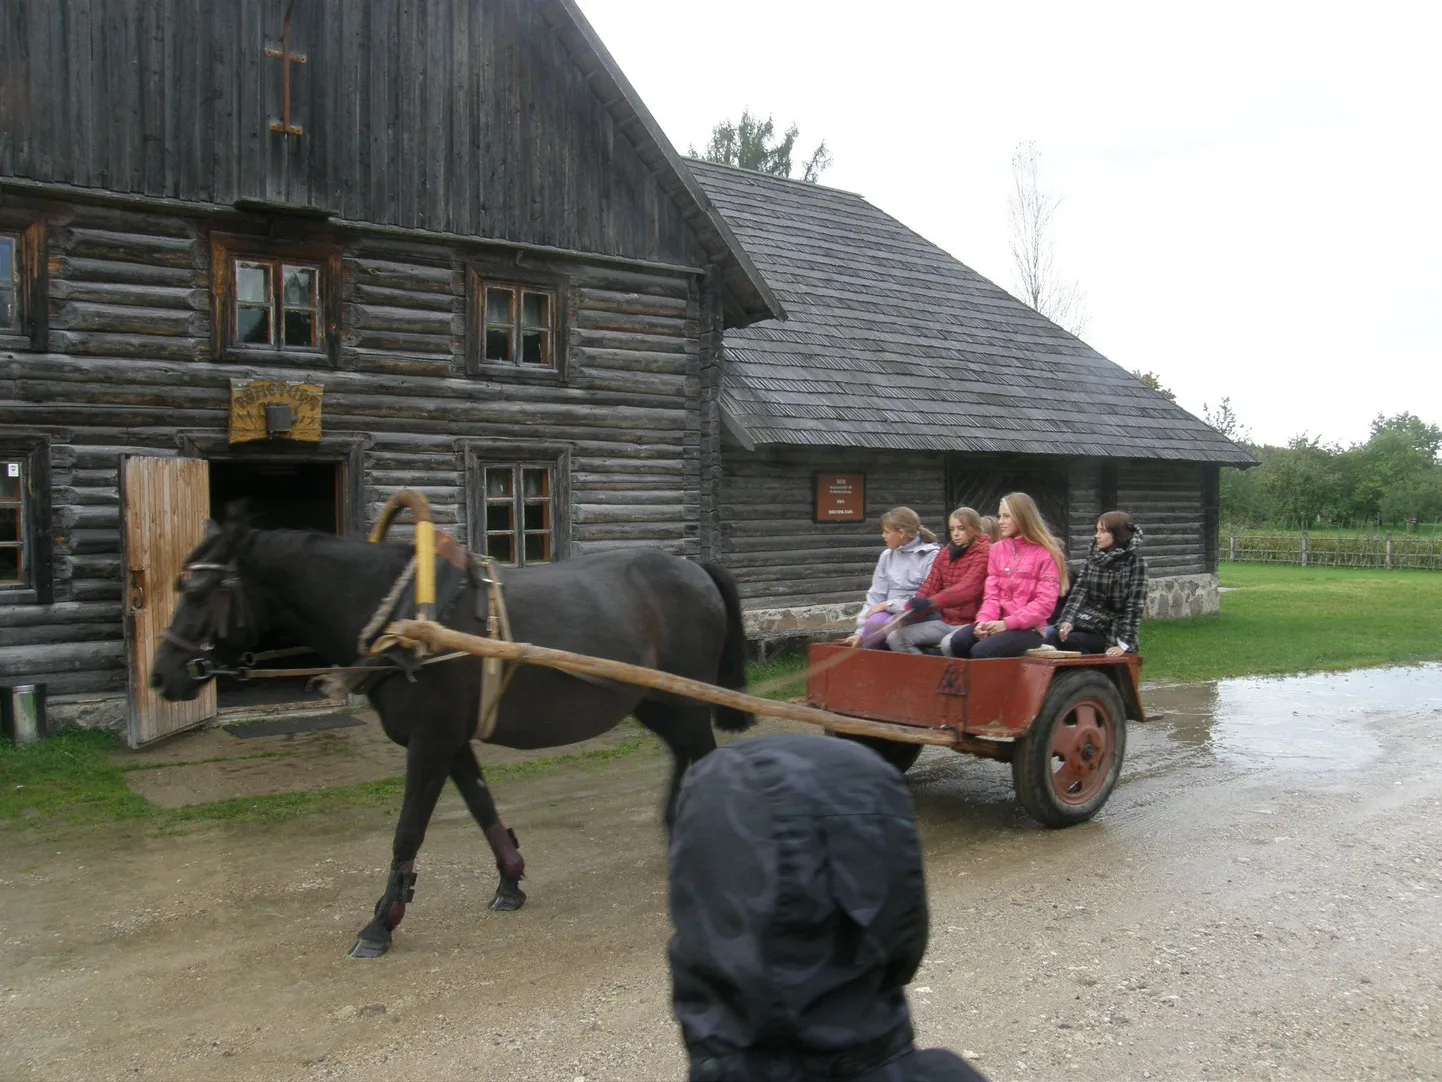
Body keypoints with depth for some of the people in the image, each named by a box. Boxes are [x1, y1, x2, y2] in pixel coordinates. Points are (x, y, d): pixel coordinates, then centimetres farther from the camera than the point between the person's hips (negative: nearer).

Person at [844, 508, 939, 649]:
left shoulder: (932, 555, -5)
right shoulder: (887, 556, 15)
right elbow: (875, 596, 13)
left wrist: (888, 604, -10)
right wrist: (861, 632, 4)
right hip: (890, 613, 5)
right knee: (873, 622, -29)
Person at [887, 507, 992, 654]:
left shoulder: (984, 554, -8)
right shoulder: (944, 554, 14)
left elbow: (968, 588, -24)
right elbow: (930, 586, 5)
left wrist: (931, 602, -37)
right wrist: (908, 614, -12)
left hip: (971, 623, -7)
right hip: (945, 621, 7)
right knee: (895, 638, -7)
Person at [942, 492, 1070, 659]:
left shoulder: (1046, 554, -5)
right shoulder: (998, 549, 13)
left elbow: (1045, 603, -11)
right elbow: (992, 594, 8)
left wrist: (1007, 623, -19)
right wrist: (984, 620, -13)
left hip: (1028, 628, -5)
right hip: (999, 624, 5)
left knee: (981, 651, -31)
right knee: (958, 641, -24)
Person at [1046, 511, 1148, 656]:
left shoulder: (1135, 563, -7)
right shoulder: (1093, 558, 9)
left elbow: (1135, 607, -12)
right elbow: (1079, 591, 0)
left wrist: (1123, 644, -20)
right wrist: (1068, 620, -17)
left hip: (1112, 632, -4)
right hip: (1085, 624, 4)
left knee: (1068, 641, -28)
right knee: (1053, 638, -25)